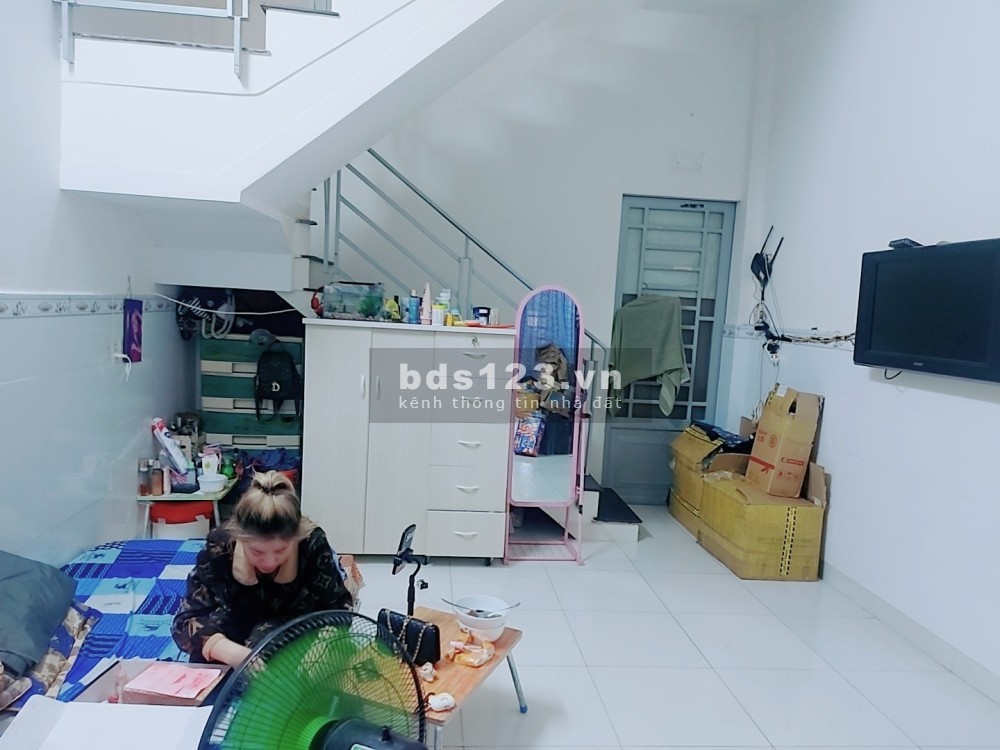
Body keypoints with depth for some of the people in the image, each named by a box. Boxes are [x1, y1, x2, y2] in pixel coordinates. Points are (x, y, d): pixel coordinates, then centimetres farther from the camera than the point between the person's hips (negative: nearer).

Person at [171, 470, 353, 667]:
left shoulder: (313, 544, -33)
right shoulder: (219, 545, -31)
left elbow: (340, 609, -26)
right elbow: (185, 621, -33)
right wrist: (234, 654, -52)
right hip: (241, 622, 1)